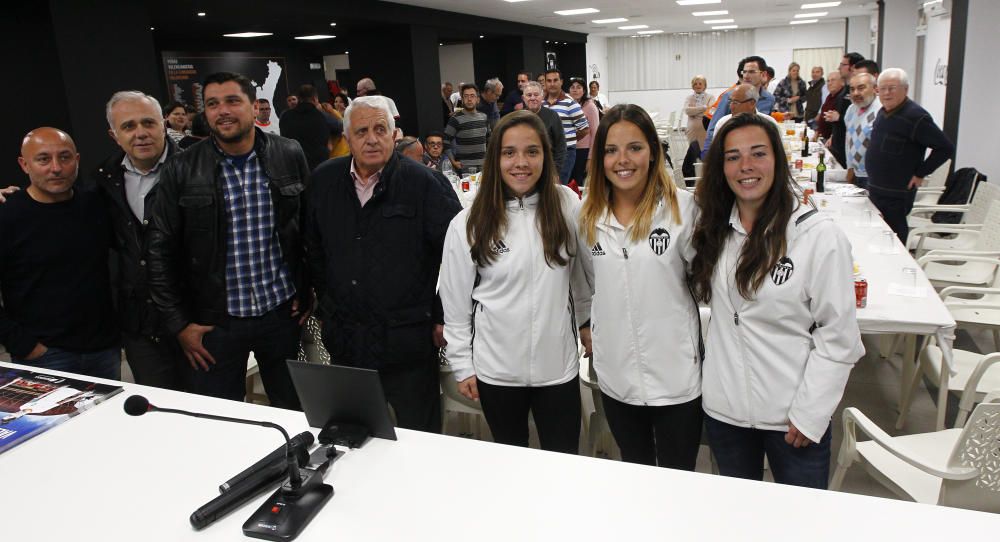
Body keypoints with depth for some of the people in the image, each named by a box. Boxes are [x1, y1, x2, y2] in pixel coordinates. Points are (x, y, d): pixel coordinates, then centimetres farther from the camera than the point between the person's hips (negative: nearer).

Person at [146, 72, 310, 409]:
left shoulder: (290, 156, -2)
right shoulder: (180, 171, -4)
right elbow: (160, 251, -1)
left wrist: (308, 292, 4)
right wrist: (179, 324, -2)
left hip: (283, 313, 1)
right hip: (214, 320, 0)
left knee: (296, 413, 15)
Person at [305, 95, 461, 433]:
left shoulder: (423, 182, -9)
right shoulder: (324, 181, 4)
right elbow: (314, 251, 15)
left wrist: (445, 317, -7)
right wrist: (327, 308, 14)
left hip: (407, 340, -4)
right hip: (344, 340, 4)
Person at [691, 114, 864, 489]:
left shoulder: (818, 234, -14)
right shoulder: (713, 229, 1)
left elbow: (839, 337, -13)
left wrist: (810, 414, -13)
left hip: (793, 416, -4)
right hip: (723, 409, 4)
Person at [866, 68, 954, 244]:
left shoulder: (916, 117, -16)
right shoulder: (883, 112, 9)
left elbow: (946, 148, -16)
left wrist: (920, 173, -14)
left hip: (897, 195, -8)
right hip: (875, 190, 8)